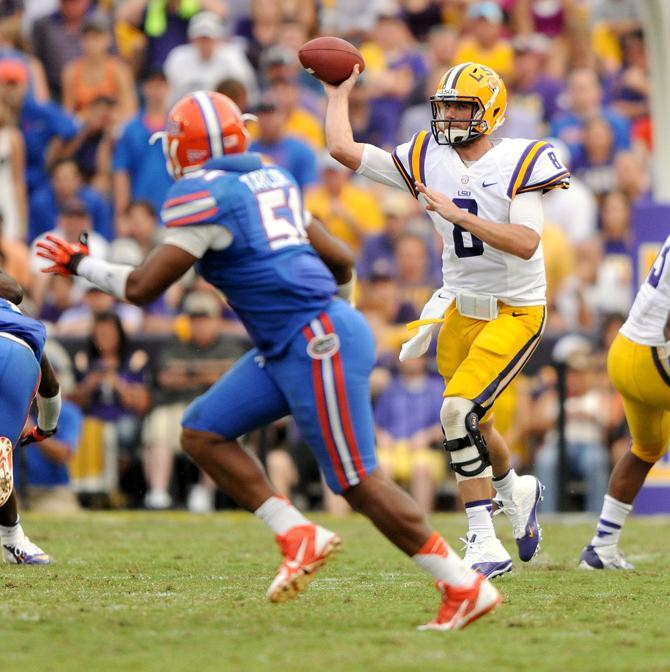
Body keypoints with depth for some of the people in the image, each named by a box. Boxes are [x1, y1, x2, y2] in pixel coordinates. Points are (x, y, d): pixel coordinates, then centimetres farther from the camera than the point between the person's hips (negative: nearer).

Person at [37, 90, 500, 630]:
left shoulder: (202, 197, -9)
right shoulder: (271, 181, 17)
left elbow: (141, 287, -9)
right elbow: (340, 260, 21)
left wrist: (81, 263, 7)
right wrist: (335, 304, 41)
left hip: (318, 344, -9)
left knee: (359, 483, -6)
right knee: (202, 432, 9)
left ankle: (466, 587, -3)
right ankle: (299, 536, 6)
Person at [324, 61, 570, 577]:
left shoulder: (519, 162, -14)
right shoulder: (427, 159, 0)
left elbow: (526, 243, -25)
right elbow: (343, 149, -1)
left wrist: (458, 215, -28)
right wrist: (339, 97, 8)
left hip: (516, 312, -6)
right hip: (461, 310, 6)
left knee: (460, 412, -21)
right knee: (474, 427, 15)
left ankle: (483, 542, -13)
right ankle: (517, 492, 45)